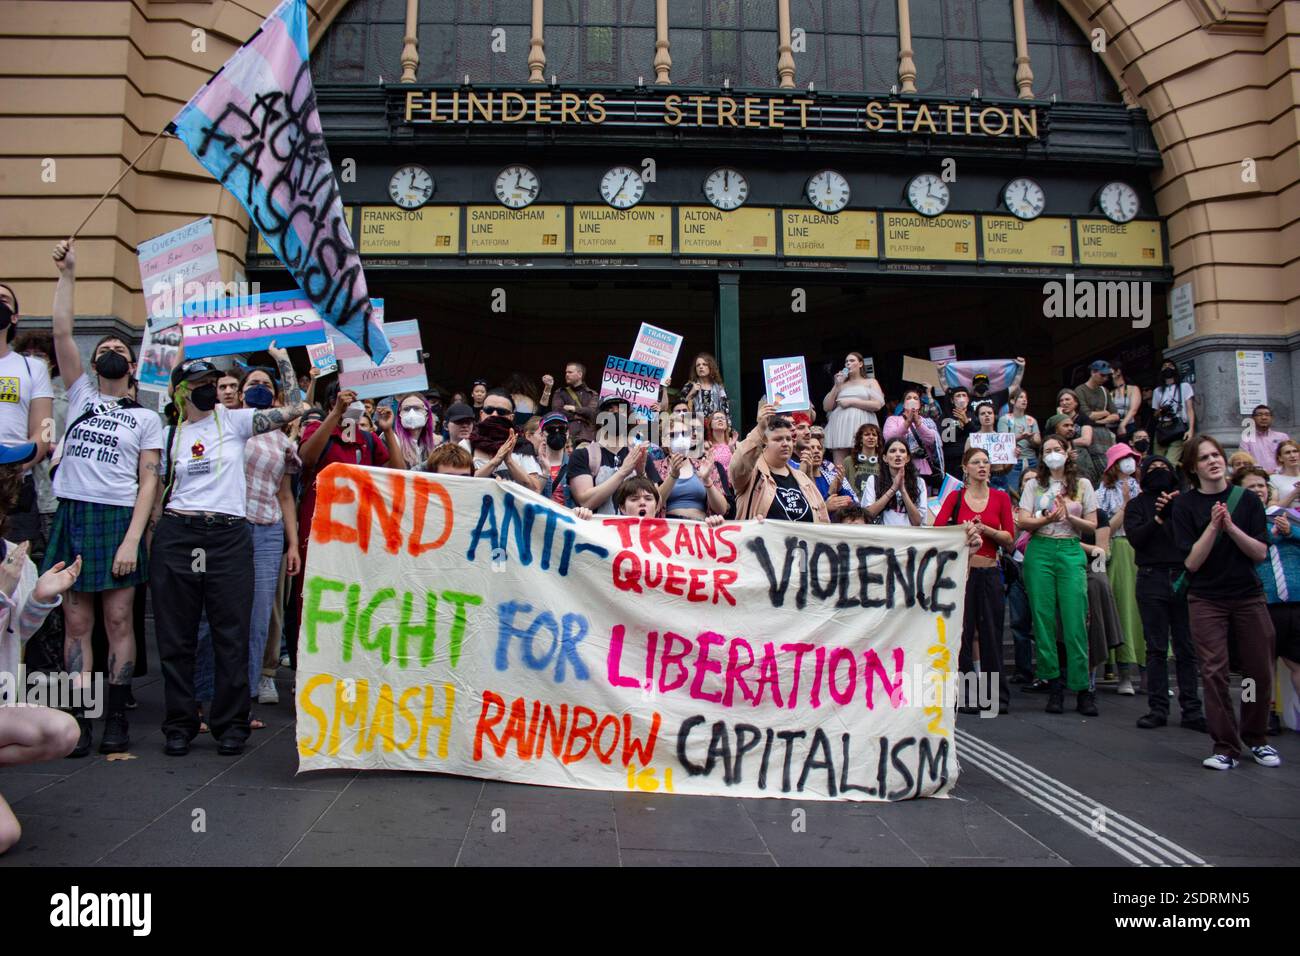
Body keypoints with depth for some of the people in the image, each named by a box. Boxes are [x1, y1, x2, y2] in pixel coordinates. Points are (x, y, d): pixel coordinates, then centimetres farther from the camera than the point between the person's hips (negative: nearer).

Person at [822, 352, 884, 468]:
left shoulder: (870, 382, 16)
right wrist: (837, 386, 8)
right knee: (839, 468, -9)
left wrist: (851, 402, -3)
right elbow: (826, 407, 14)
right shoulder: (841, 384, 24)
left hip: (861, 426, -3)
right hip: (840, 426, 3)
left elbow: (877, 405, -1)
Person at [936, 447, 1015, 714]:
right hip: (962, 571, -1)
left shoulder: (1001, 497, 6)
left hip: (990, 573, 1)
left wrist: (986, 530, -14)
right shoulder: (955, 497, 3)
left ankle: (997, 696, 17)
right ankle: (965, 697, 10)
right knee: (962, 634, 1)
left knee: (991, 634, 6)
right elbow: (936, 531, -8)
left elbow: (1010, 540, 1)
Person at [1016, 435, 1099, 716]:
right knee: (1043, 619, -2)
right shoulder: (1034, 484, 11)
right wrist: (1047, 519, -15)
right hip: (1040, 552, 1)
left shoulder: (1082, 484, 12)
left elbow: (1092, 525, 8)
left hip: (1071, 552, 0)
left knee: (1075, 620, -8)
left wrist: (1068, 516, -9)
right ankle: (1054, 685, 5)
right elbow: (1022, 522, 2)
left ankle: (1082, 689, -1)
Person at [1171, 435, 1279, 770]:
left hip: (1248, 595, 2)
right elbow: (1192, 562, -9)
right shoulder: (1185, 505, -3)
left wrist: (1231, 527, -17)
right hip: (1206, 599, -2)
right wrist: (1213, 526, -19)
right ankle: (1226, 748, 2)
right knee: (1214, 671, -7)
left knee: (1260, 672, 6)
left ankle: (1256, 738, 27)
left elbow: (1260, 553, -3)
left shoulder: (1247, 500, 3)